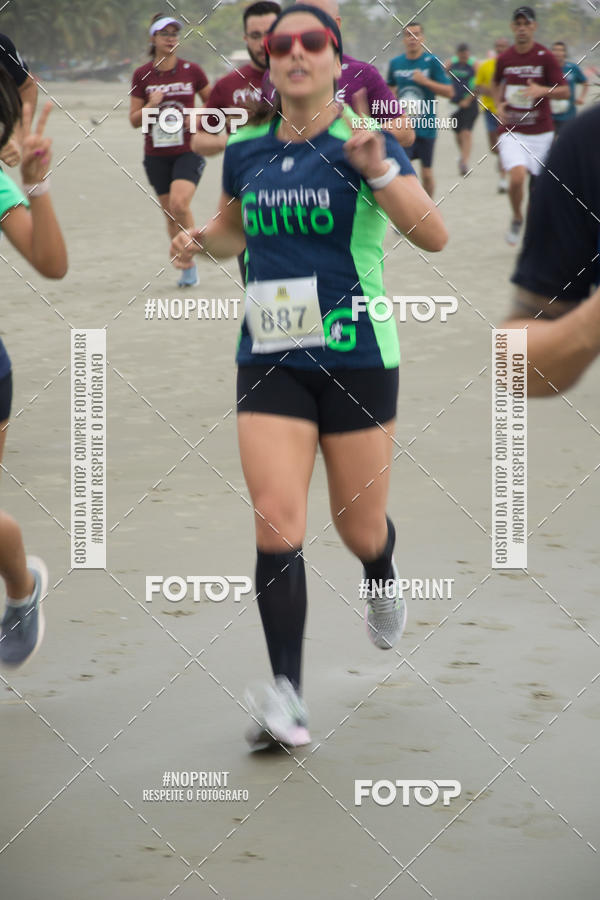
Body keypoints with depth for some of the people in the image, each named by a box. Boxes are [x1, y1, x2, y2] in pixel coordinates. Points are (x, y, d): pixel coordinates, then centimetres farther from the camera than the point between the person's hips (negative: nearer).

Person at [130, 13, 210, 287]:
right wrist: (150, 106, -15)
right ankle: (188, 266, 21)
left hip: (188, 151, -2)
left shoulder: (192, 71, -1)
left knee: (179, 203, -23)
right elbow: (134, 120, 4)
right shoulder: (141, 75, 1)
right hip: (156, 155, 2)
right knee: (169, 213, 6)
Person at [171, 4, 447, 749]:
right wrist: (201, 241, 2)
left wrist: (382, 172, -33)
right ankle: (287, 697, -13)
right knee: (277, 525, -13)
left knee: (359, 528, 10)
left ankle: (383, 582, 48)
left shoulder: (363, 142, -7)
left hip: (356, 356, -2)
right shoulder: (245, 151, 5)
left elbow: (433, 236, -18)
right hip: (269, 360, 2)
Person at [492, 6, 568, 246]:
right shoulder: (504, 59, 3)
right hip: (511, 131, 0)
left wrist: (542, 91, -25)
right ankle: (517, 219, 5)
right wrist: (499, 104, 5)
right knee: (517, 176, -21)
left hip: (540, 131, 0)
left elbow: (564, 91, -6)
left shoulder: (545, 57, -5)